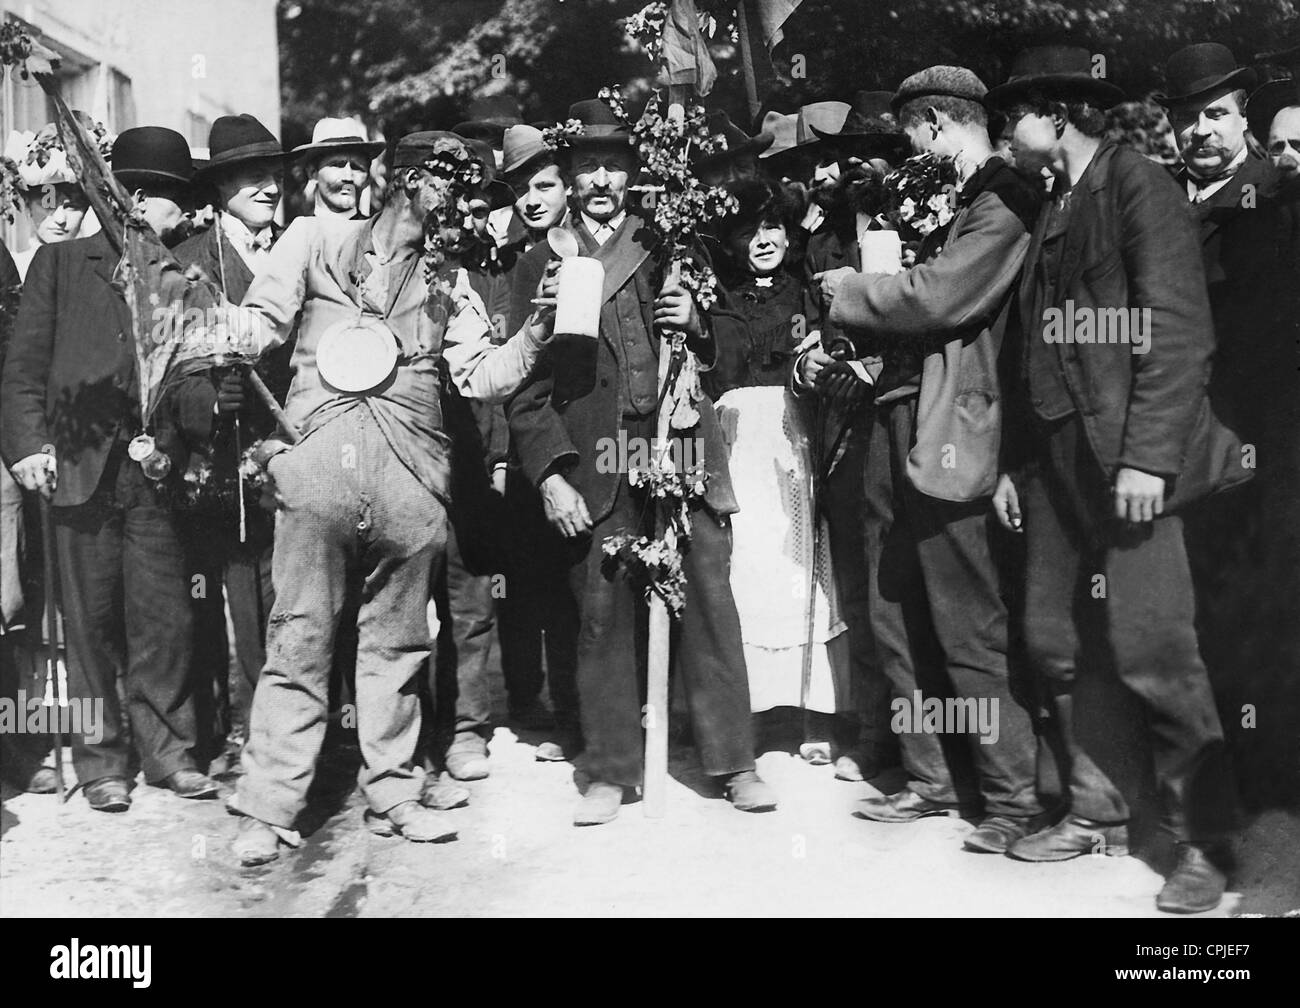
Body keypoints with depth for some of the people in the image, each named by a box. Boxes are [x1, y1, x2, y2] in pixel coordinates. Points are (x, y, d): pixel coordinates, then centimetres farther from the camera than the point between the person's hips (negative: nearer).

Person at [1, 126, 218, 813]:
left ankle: (166, 750, 16)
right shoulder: (60, 262, 10)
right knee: (92, 620, 4)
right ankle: (101, 761, 16)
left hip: (158, 468, 1)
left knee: (164, 617, 3)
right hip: (80, 466, -1)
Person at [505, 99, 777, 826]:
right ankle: (611, 772, 11)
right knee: (604, 614, 1)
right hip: (596, 463, -1)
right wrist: (550, 474, -6)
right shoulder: (541, 264, 10)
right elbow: (527, 386, 4)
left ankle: (734, 761, 7)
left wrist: (699, 322, -7)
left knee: (709, 598, -2)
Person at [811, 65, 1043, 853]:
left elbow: (936, 297, -20)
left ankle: (1017, 797, 7)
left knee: (970, 632, -5)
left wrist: (850, 291, -4)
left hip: (948, 439, -9)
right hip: (896, 430, 10)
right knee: (899, 625, 12)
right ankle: (932, 779, 23)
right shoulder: (951, 203, 21)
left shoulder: (1003, 204, -8)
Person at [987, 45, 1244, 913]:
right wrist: (1017, 461, 15)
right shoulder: (1054, 208, 20)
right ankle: (1097, 814, 20)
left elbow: (1178, 329, -13)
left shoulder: (1139, 184, -3)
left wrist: (1148, 455, -19)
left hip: (1127, 456, -8)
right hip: (1058, 458, 8)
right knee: (1058, 643, 7)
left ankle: (1199, 842, 4)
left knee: (1152, 648, -9)